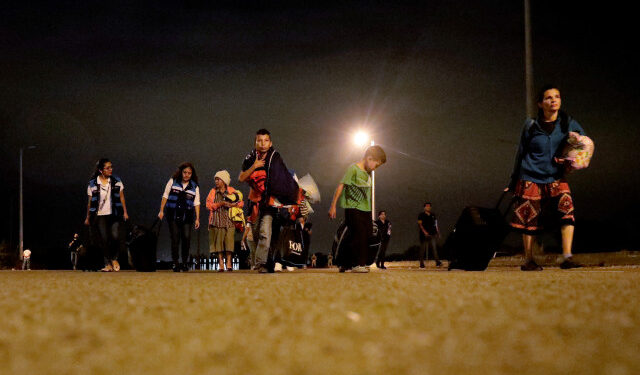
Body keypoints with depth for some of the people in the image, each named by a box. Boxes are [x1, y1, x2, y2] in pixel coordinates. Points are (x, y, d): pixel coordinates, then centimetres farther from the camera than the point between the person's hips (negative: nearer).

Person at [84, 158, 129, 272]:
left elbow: (121, 197, 10)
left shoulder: (117, 181, 4)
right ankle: (108, 264, 9)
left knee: (115, 236, -14)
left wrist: (125, 212, 7)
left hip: (114, 215, 0)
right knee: (104, 240, -3)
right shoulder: (92, 184, 0)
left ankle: (114, 258, 11)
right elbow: (90, 202, 7)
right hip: (100, 216, 0)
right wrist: (88, 217, 11)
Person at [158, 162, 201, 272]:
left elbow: (196, 203, 6)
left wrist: (197, 218, 0)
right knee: (175, 238, -5)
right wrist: (161, 211, 2)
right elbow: (165, 196, 8)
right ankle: (175, 263, 2)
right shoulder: (172, 181, 6)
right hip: (173, 215, -1)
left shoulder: (195, 186, 8)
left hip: (187, 216, 1)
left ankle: (185, 262, 7)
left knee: (186, 238, -8)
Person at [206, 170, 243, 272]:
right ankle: (221, 264, -3)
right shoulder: (213, 192, 12)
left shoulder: (232, 191, 11)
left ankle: (229, 263, -5)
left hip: (229, 220, -1)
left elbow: (241, 202, 7)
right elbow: (208, 205, 0)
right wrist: (221, 204, -11)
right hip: (217, 220, 1)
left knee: (229, 240, -7)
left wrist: (231, 205, -11)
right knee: (218, 241, -5)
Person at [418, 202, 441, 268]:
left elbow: (435, 224, 20)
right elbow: (420, 224, -5)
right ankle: (422, 263, 6)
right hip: (424, 235, -3)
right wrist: (424, 231, -17)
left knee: (434, 247, -6)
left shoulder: (432, 215, 15)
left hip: (433, 234, 3)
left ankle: (437, 262, -9)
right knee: (423, 249, 1)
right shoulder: (421, 215, 2)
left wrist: (437, 232, 12)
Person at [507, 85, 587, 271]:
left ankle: (567, 257, -21)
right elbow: (521, 154, 9)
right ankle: (528, 261, 15)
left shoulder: (568, 123, 2)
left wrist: (572, 162, -5)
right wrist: (513, 182, 14)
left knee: (567, 211, -19)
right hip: (531, 178, -1)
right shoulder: (531, 126, -1)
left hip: (556, 179, 1)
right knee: (530, 220, 0)